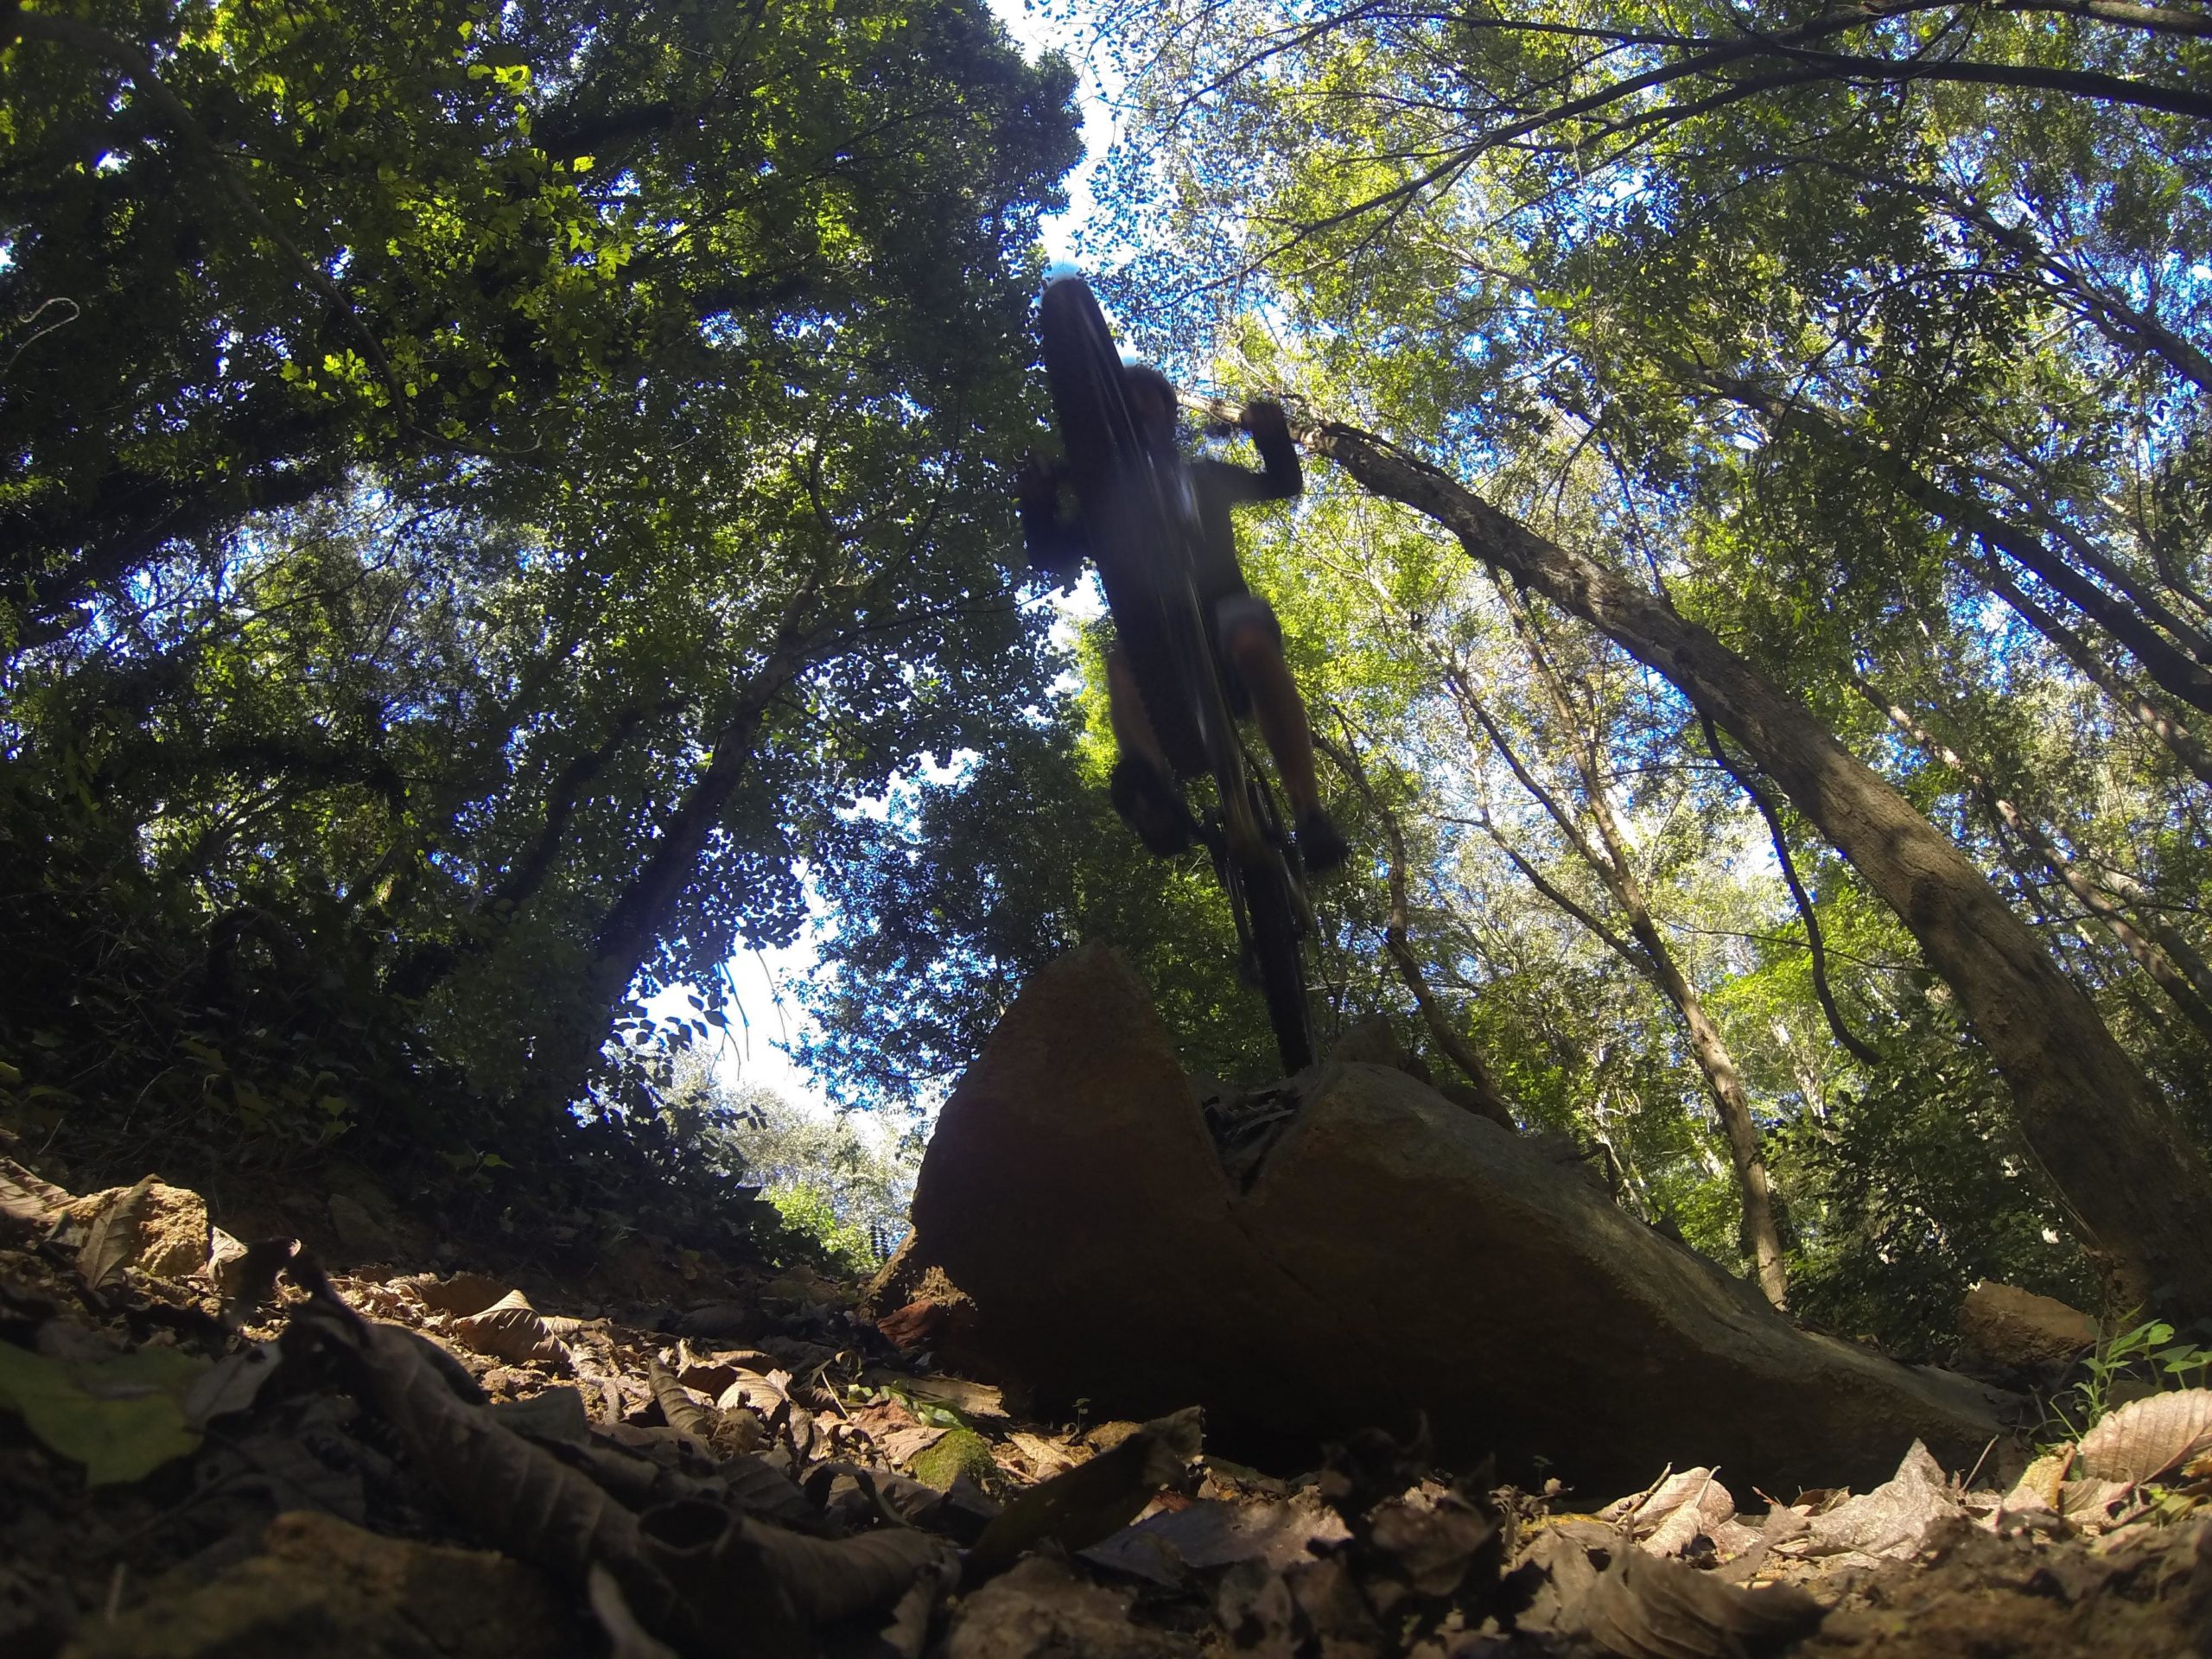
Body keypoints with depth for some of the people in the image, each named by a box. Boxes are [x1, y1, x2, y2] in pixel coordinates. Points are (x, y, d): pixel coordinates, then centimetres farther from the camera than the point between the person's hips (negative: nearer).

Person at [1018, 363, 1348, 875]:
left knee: (1251, 639, -37)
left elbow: (1282, 485, 17)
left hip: (1221, 608, -1)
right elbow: (1055, 558, 9)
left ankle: (1309, 814, -44)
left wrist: (1272, 434, -5)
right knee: (1123, 658, -35)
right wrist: (1038, 506, -12)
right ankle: (1153, 790, -62)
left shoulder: (1202, 476, 21)